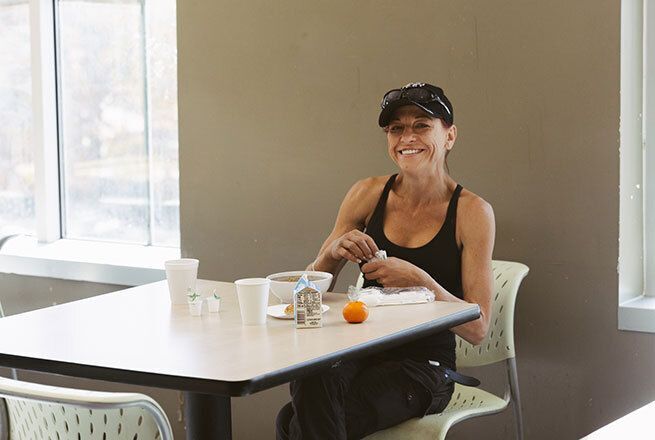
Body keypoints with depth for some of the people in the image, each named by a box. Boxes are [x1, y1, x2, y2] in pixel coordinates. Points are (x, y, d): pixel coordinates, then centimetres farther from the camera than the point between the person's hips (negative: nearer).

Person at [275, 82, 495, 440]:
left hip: (424, 366, -3)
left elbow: (478, 329, -6)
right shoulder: (370, 194, 7)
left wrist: (419, 280, -21)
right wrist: (334, 252, -10)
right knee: (312, 381, -34)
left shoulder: (472, 212, -3)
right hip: (360, 350, 3)